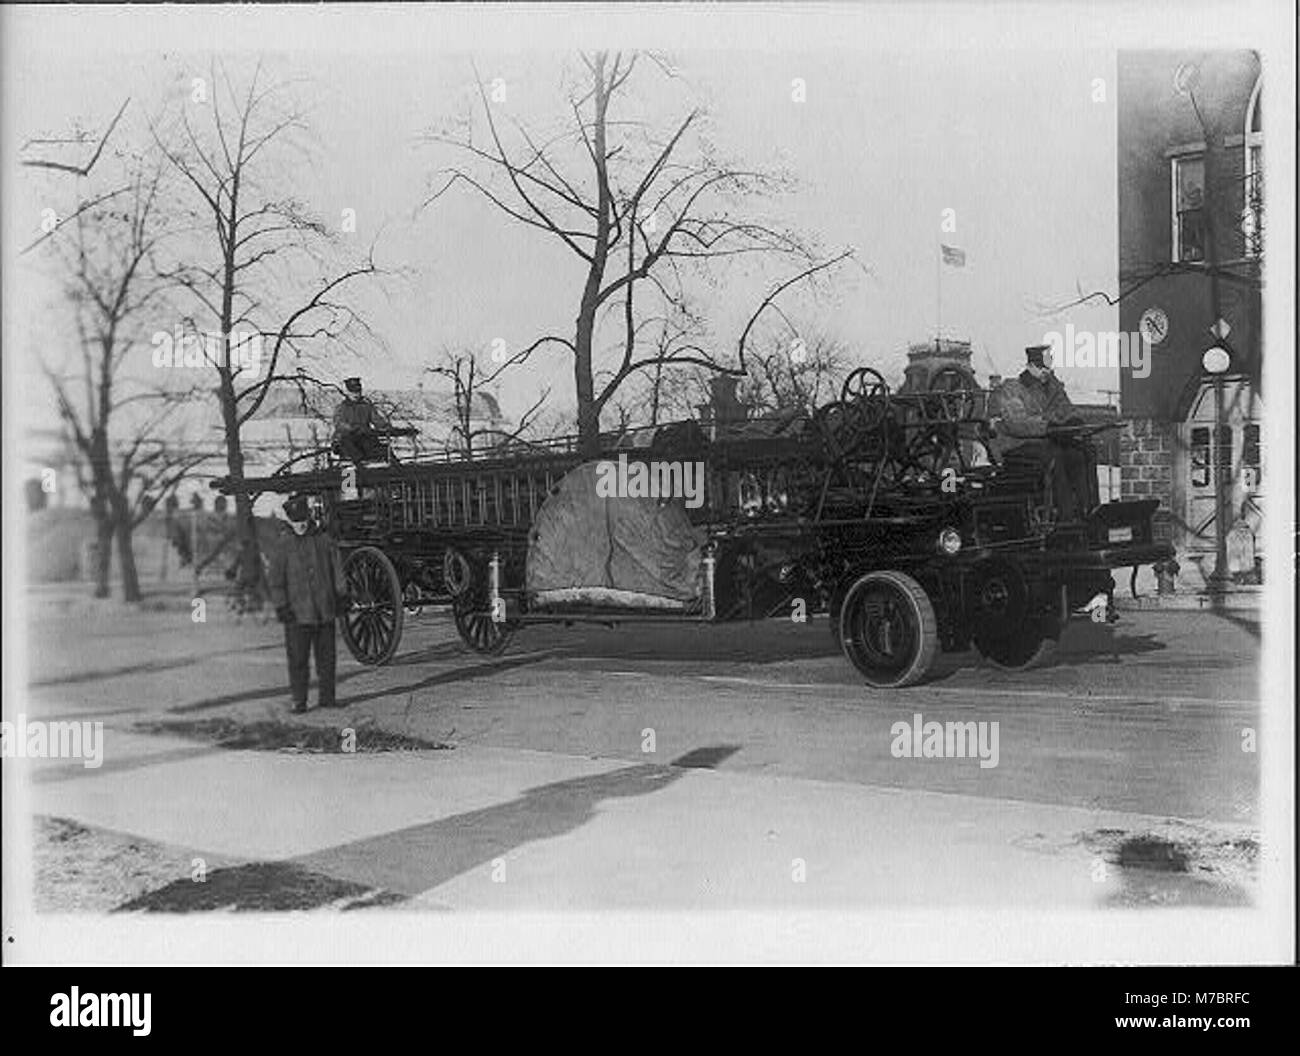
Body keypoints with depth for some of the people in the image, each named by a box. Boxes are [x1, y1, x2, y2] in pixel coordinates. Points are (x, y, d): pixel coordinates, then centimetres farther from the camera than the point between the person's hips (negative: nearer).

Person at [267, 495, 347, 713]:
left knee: (326, 657, 8)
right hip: (297, 614, -2)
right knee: (298, 660, -2)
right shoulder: (284, 547, 0)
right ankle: (299, 701, 6)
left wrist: (342, 597, 10)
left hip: (325, 611, 2)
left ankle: (327, 697, 19)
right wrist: (281, 606, -6)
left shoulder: (325, 542, 7)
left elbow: (337, 571, 13)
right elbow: (274, 580, 1)